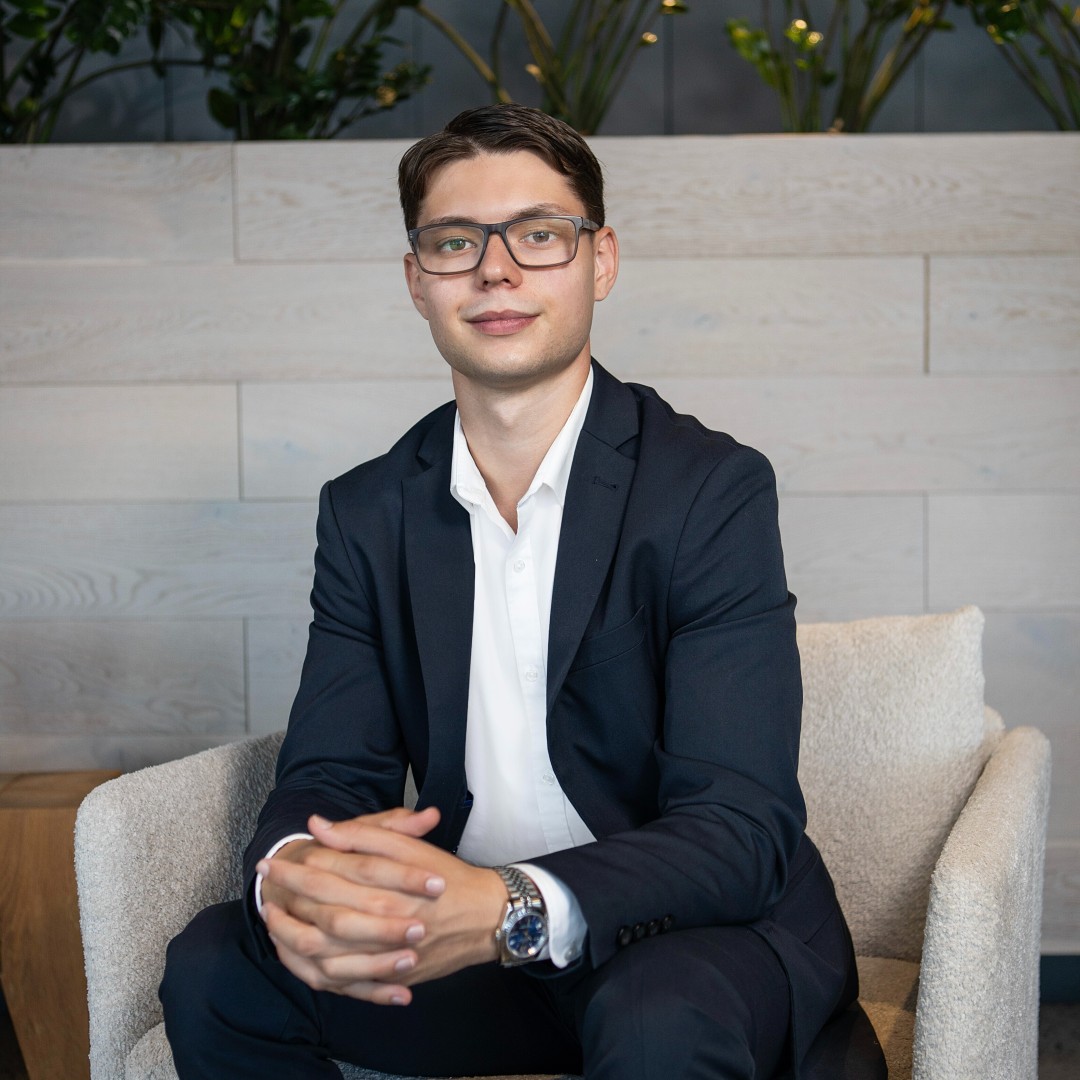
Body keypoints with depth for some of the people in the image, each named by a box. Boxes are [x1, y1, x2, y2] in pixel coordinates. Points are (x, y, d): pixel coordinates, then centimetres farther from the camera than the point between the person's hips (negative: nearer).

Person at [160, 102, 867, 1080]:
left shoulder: (715, 489, -13)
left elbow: (744, 828, -21)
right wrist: (291, 874, -27)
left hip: (702, 935, -4)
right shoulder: (366, 513, 3)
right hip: (468, 934, 5)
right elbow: (332, 771, 0)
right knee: (213, 970, -13)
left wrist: (511, 908, -39)